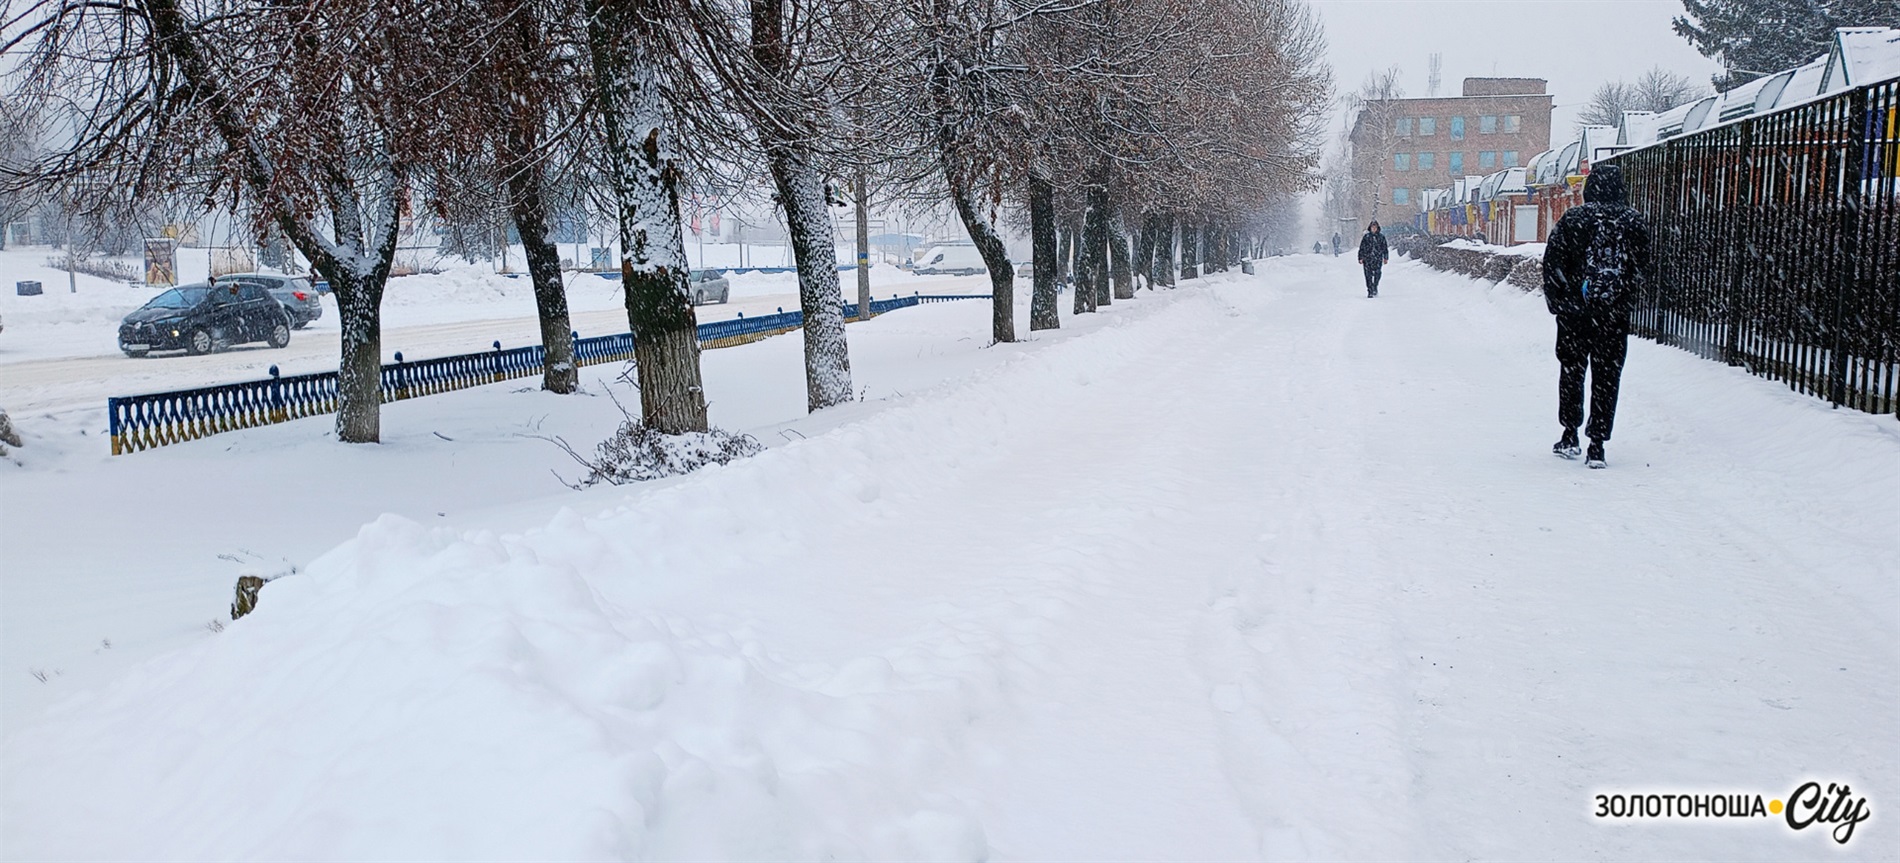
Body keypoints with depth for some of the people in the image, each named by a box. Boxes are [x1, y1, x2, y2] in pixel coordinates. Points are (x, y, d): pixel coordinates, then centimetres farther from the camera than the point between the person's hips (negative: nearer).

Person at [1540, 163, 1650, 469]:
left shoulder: (1573, 219, -6)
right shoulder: (1636, 222, 0)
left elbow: (1553, 264, -6)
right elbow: (1643, 269, 4)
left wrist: (1556, 301, 5)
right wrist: (1625, 300, 15)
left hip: (1574, 311, -1)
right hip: (1615, 315, 1)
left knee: (1571, 370, 15)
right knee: (1607, 376, 5)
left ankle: (1570, 436, 17)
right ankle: (1597, 446, 3)